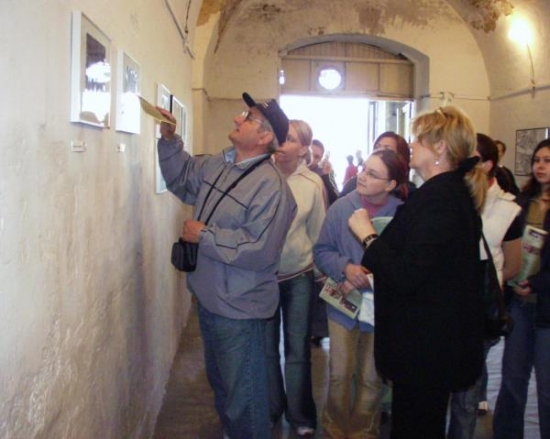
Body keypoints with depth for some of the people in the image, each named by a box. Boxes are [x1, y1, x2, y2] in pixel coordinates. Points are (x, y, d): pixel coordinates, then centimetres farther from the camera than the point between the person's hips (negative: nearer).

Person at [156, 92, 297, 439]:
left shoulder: (270, 186, -24)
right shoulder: (216, 164, 2)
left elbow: (258, 250, -31)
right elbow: (181, 179, 19)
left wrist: (204, 235, -23)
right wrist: (169, 139, 3)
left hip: (239, 308, -9)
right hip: (209, 297, 9)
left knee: (243, 396, 9)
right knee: (219, 381, 27)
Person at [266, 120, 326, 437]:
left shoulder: (313, 183, -6)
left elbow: (317, 232, 2)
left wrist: (320, 268, 6)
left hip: (299, 276, 0)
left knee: (298, 348, 11)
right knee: (267, 346, 13)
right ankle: (271, 409, 32)